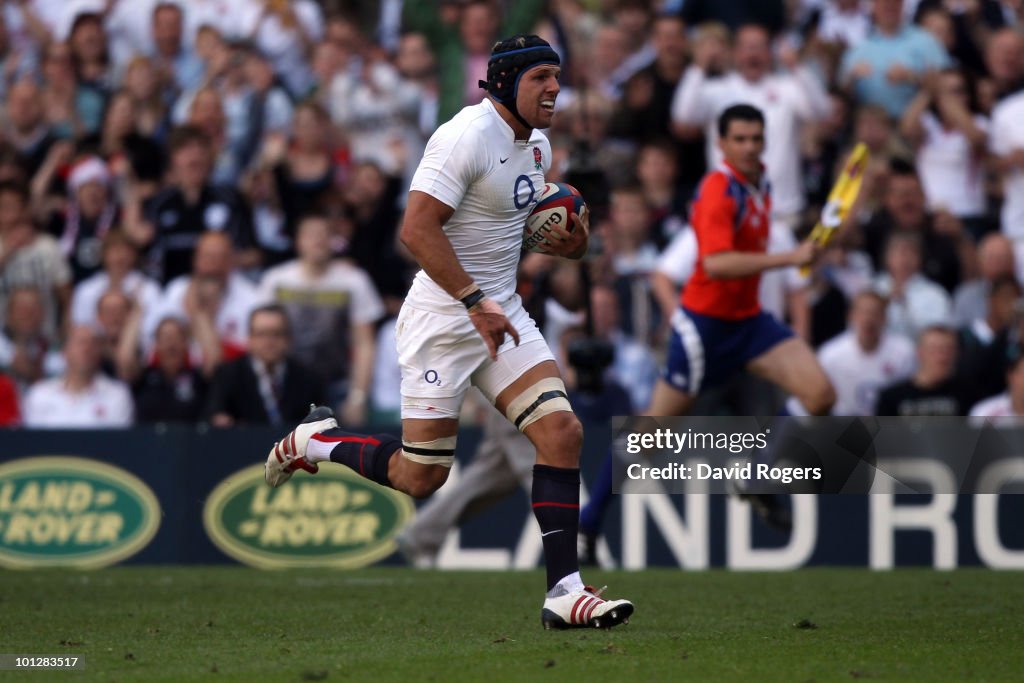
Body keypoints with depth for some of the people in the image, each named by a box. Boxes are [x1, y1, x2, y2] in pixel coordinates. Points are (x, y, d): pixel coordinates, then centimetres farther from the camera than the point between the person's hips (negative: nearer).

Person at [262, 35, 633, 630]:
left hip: (503, 313, 8)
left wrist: (567, 244, 5)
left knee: (562, 431, -10)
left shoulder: (537, 145, 10)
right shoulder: (467, 137, -17)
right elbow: (418, 229, -24)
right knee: (422, 477, -3)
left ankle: (564, 591, -8)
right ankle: (314, 441, 24)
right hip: (443, 318, -8)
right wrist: (476, 302, -27)